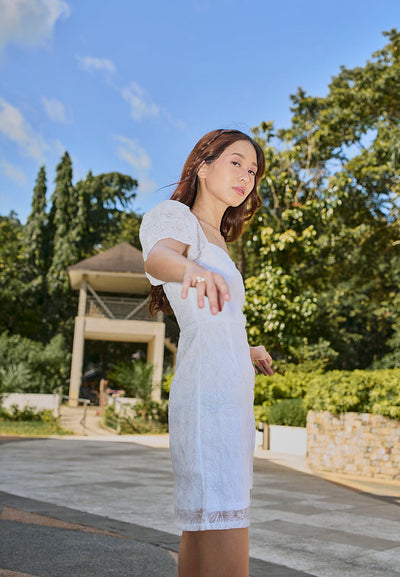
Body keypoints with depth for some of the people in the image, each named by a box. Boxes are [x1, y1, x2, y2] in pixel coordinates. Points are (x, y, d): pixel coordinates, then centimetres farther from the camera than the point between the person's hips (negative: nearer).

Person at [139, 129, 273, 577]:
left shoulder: (215, 241, 24)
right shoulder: (175, 216, -1)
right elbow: (157, 257, -26)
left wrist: (248, 351, 47)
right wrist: (193, 270, -48)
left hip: (234, 395, 10)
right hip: (208, 394, -10)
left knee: (199, 532, 15)